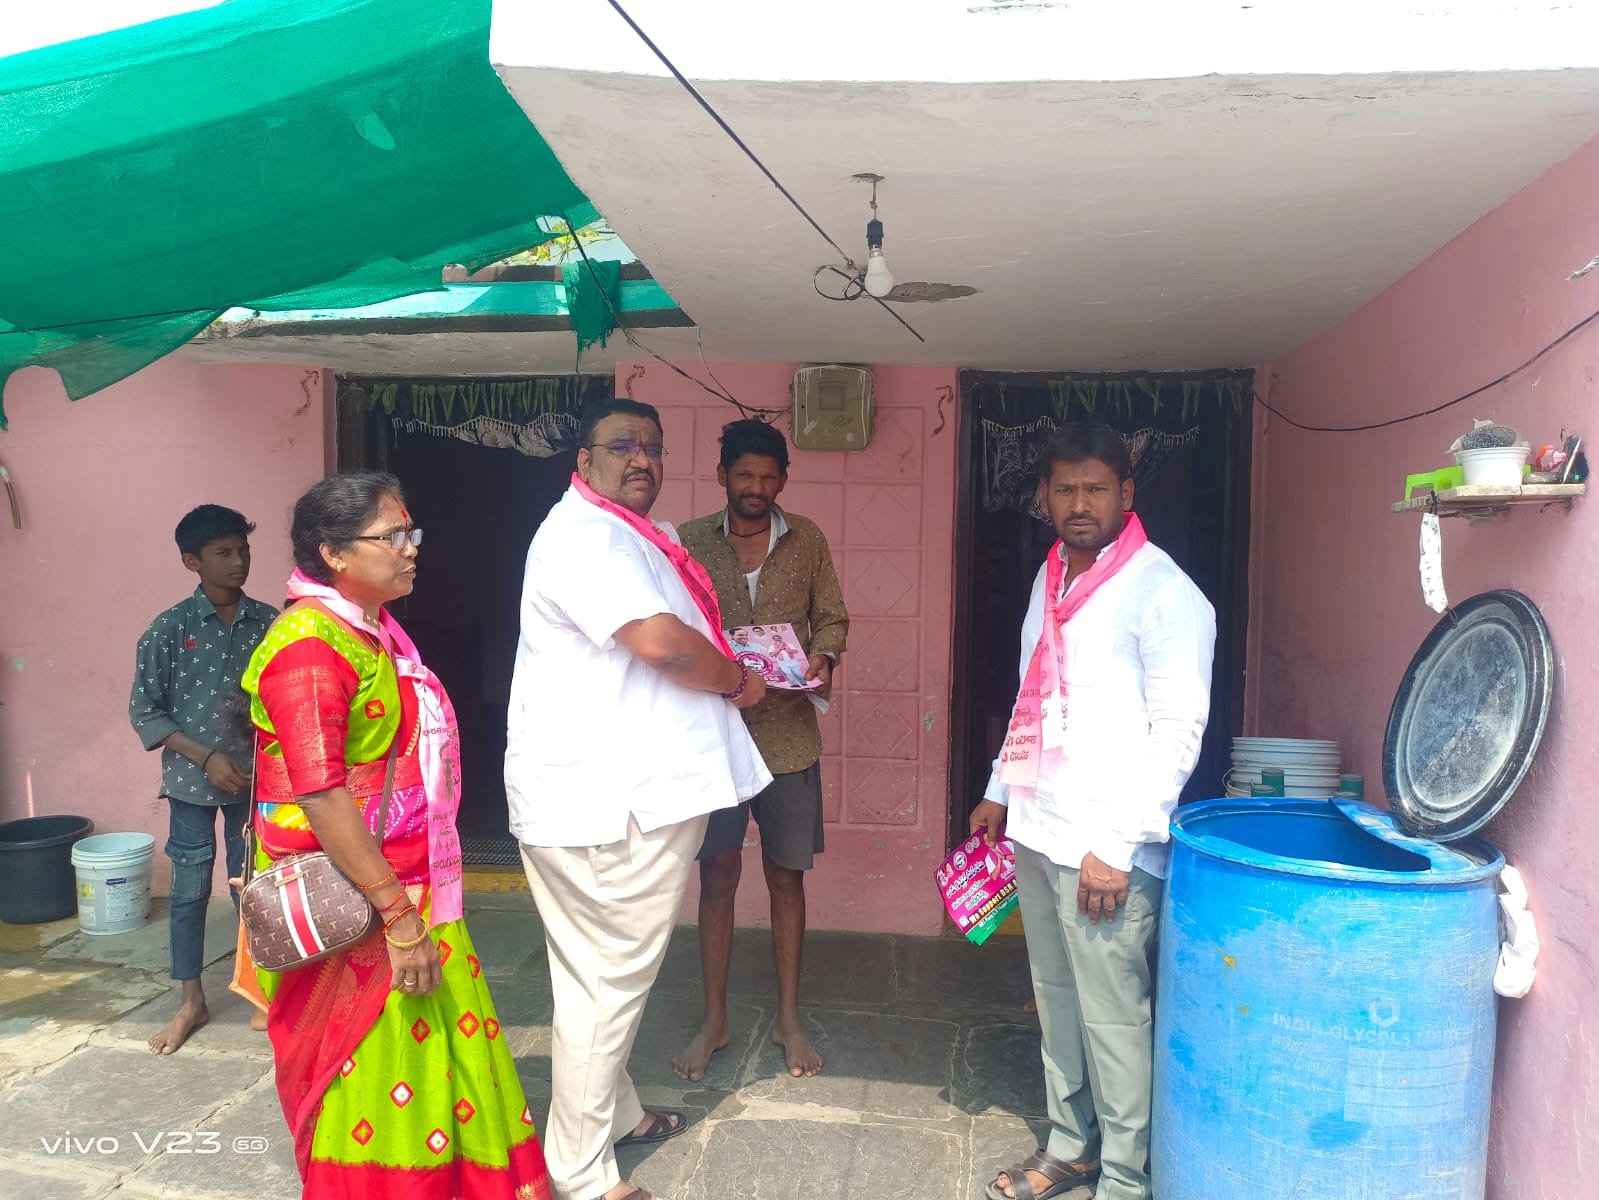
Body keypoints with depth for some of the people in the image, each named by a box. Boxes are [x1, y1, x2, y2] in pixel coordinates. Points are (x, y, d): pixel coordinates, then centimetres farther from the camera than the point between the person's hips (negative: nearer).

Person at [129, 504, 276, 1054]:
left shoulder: (268, 622, -3)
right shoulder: (170, 628, -9)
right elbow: (144, 711, -5)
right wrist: (207, 757, -13)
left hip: (256, 780, 1)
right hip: (192, 780, -1)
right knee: (190, 890, 10)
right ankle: (191, 1002, 25)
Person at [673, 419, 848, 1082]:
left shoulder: (807, 540, 3)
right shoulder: (688, 541, 0)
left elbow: (831, 618, 9)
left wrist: (822, 658, -12)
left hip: (789, 734, 1)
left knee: (786, 875, 11)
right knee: (718, 874, 6)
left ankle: (789, 1018, 27)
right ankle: (714, 1019, 23)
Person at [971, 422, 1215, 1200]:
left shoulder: (1162, 592, -12)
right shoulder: (1051, 578, 12)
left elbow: (1177, 732, -16)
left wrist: (1117, 844, -19)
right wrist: (1000, 791, 20)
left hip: (1104, 844, -7)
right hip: (1035, 829, 7)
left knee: (1112, 1017, 3)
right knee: (1056, 1000, 18)